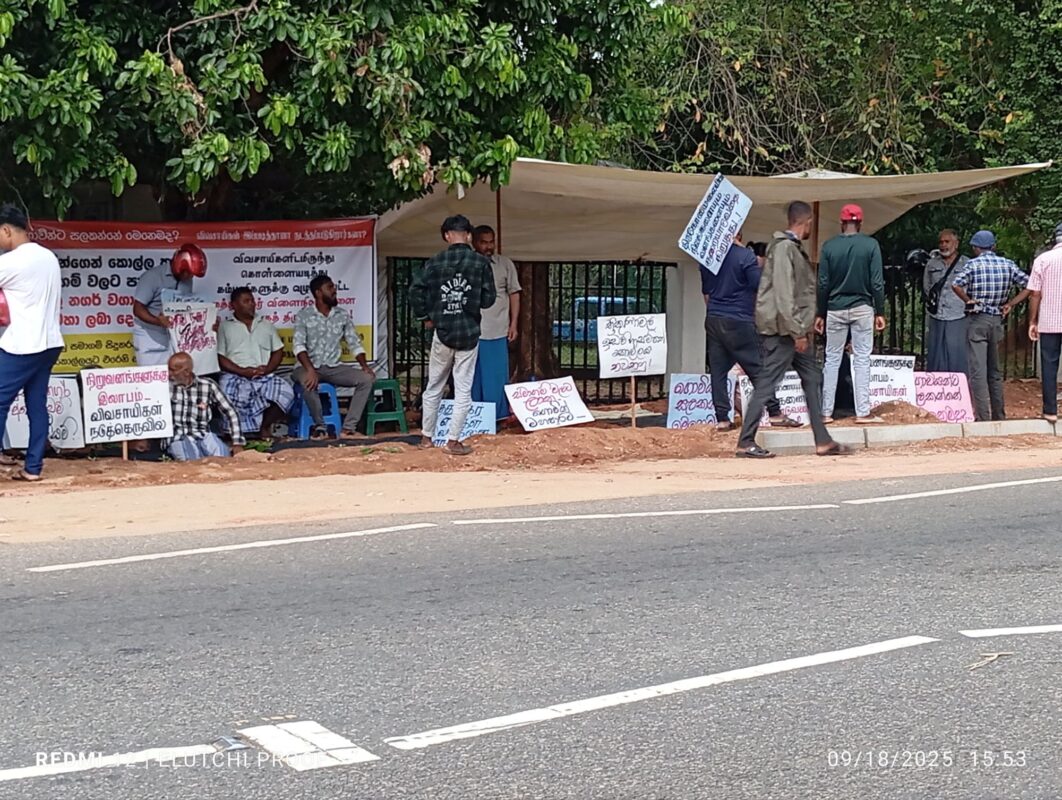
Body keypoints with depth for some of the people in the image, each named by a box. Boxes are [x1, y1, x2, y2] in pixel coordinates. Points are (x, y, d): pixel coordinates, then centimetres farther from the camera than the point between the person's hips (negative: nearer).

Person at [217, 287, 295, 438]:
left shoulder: (266, 325, 21)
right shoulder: (225, 327, 10)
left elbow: (278, 352, 17)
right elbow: (220, 358, 1)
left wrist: (267, 368, -4)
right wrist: (242, 371, -12)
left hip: (265, 376, 3)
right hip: (235, 376, -3)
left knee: (286, 392, -26)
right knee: (228, 398, -37)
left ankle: (265, 426, -5)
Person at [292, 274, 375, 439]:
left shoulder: (343, 315, 9)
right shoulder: (303, 316, -3)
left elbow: (355, 344, 9)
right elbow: (299, 346, -14)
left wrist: (364, 365, -9)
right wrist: (310, 370, -31)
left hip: (334, 368, 4)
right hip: (309, 367, -4)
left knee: (367, 378, -19)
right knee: (308, 382, -39)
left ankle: (348, 427, -20)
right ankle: (320, 426, -18)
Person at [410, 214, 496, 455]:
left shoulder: (435, 262, -2)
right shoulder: (480, 262, -5)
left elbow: (416, 291, -6)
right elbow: (489, 299, -3)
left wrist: (426, 316, 8)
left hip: (442, 332, 2)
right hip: (469, 334, -1)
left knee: (434, 387, 15)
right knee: (463, 390, 4)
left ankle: (426, 436, 22)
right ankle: (454, 441, 1)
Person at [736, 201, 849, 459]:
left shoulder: (794, 248, 17)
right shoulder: (783, 247, -15)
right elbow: (783, 294, -21)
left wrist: (804, 327, 15)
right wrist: (797, 331, -21)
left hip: (796, 330, 10)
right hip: (782, 329, -10)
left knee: (813, 379, 11)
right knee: (766, 384, -7)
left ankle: (823, 441, 14)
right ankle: (746, 442, -3)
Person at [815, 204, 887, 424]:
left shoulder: (829, 246, -1)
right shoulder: (870, 245, -5)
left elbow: (823, 283, 1)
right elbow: (877, 282, -6)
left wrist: (820, 314, 8)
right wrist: (880, 312, 1)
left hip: (835, 309, 2)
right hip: (862, 308, -1)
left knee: (832, 360, 8)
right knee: (862, 360, 1)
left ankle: (826, 412, 6)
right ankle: (863, 412, -2)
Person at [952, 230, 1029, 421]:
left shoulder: (973, 264, -6)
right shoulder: (1007, 265, 6)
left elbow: (956, 285, -21)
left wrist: (968, 300, -7)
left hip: (977, 320, -5)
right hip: (997, 321, 5)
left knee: (977, 371, -6)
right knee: (995, 370, 16)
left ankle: (983, 416, -12)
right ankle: (999, 415, 19)